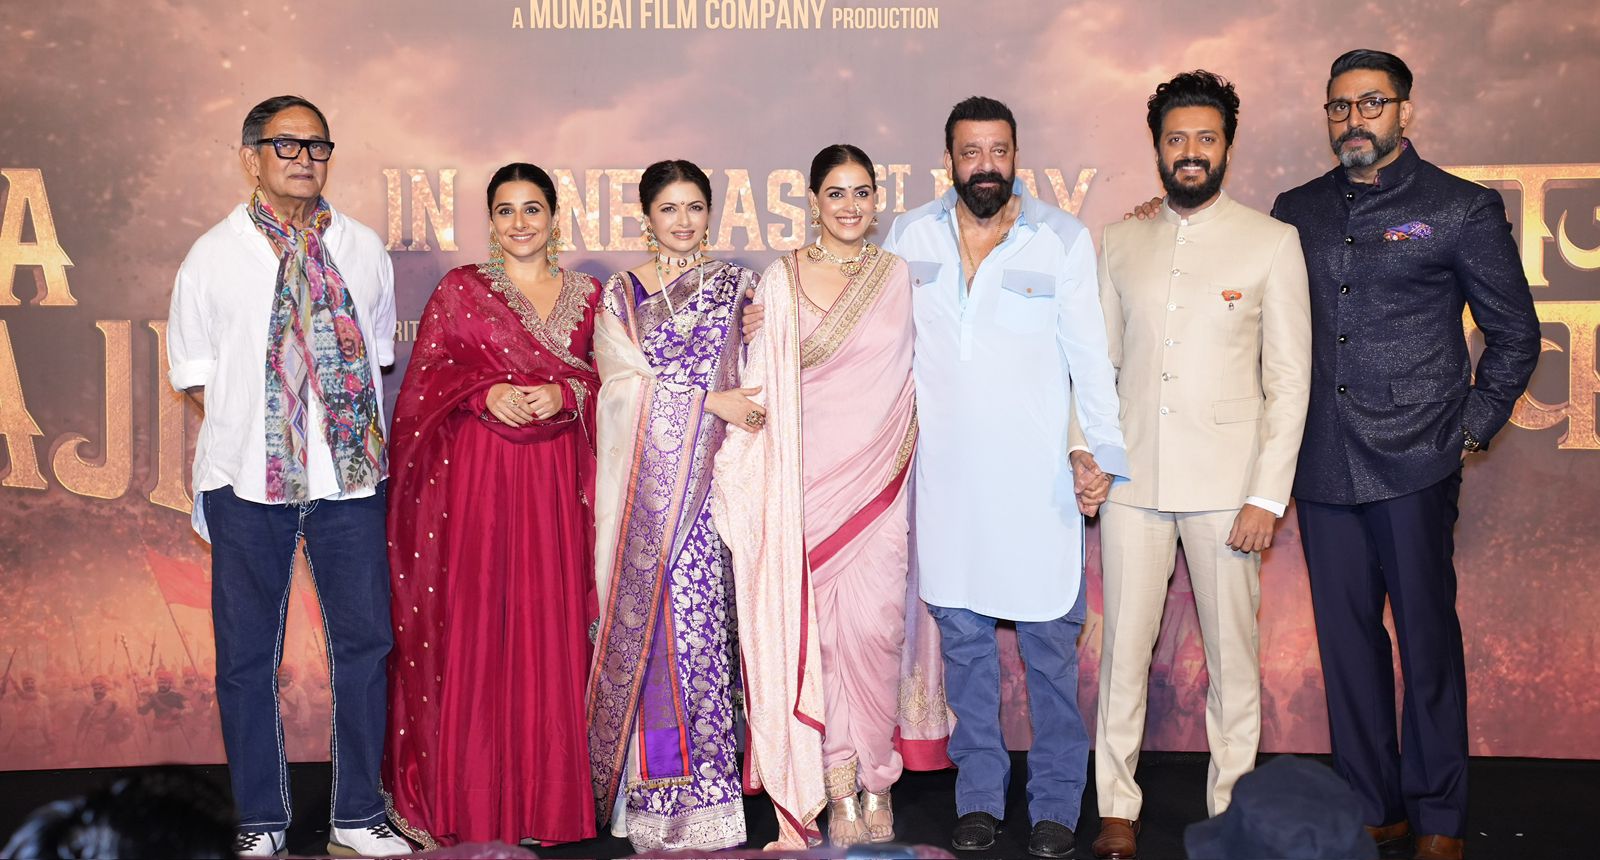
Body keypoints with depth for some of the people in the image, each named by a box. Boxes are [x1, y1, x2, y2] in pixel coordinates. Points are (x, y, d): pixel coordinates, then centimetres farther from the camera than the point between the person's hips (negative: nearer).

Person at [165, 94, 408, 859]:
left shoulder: (361, 249, 9)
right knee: (247, 651, 5)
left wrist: (353, 423, 3)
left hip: (352, 475, 2)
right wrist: (251, 423, -4)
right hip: (248, 478, -2)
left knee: (364, 639, 5)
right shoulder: (214, 255, 3)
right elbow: (194, 373, 6)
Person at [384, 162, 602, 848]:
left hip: (554, 482, 2)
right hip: (473, 476, -2)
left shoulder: (586, 295, 12)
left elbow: (606, 384, 10)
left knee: (549, 627, 1)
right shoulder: (459, 289, 7)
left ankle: (543, 793, 12)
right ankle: (463, 798, 7)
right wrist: (486, 394, -13)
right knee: (469, 624, -3)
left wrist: (564, 395, -9)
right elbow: (425, 381, 3)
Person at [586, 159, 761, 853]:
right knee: (641, 615, -1)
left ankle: (697, 788, 1)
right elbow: (623, 379, -1)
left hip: (707, 476, 0)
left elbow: (755, 379, 10)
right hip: (643, 477, 1)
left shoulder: (735, 284, 12)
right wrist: (709, 400, -9)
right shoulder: (620, 293, 11)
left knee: (698, 613, -6)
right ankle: (644, 786, 9)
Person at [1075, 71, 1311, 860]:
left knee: (1232, 654, 4)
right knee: (1123, 648, 4)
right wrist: (1083, 449, 3)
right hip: (1133, 477, 2)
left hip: (1227, 483, -2)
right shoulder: (1121, 242, 9)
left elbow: (1290, 379, -2)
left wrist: (1268, 496, -8)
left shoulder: (1271, 242, 1)